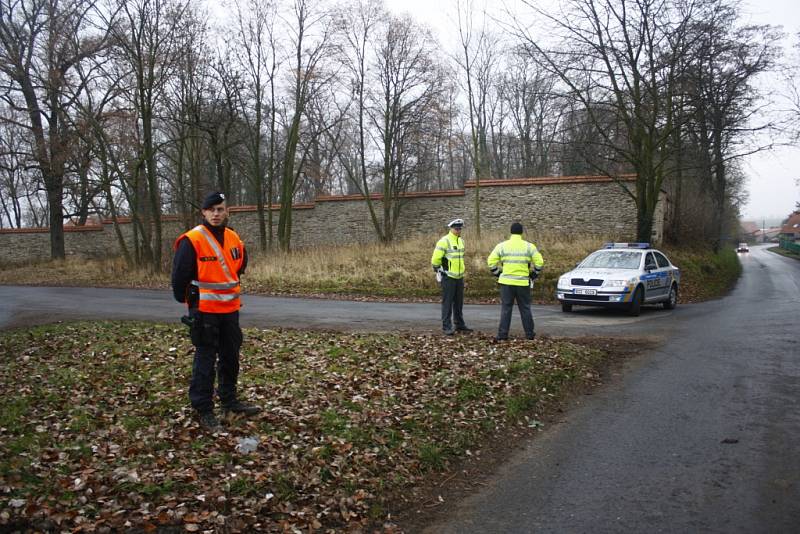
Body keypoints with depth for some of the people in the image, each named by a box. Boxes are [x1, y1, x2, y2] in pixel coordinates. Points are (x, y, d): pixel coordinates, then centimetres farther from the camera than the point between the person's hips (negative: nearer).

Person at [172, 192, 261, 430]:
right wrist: (186, 300, 0)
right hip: (205, 311, -6)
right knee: (205, 360, 0)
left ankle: (229, 400, 30)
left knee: (230, 357, 15)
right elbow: (179, 275, -11)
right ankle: (203, 409, 10)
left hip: (230, 309, 6)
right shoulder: (192, 240, -14)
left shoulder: (234, 238, 5)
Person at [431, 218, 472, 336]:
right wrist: (438, 271, -7)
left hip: (459, 277, 7)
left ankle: (460, 325, 24)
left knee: (459, 302, 14)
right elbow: (435, 259, -14)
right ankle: (446, 327, 2)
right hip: (448, 277, -7)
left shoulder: (461, 241, 12)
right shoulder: (444, 241, -14)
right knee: (447, 303, -3)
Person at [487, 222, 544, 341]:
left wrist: (497, 273, 11)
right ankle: (529, 334, 17)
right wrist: (534, 274, 14)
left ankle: (503, 334, 2)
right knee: (525, 309, 11)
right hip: (523, 282, 1)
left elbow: (491, 261, -1)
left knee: (506, 309, 4)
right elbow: (539, 262, 0)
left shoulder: (502, 246, 0)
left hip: (506, 282, 0)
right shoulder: (529, 246, 0)